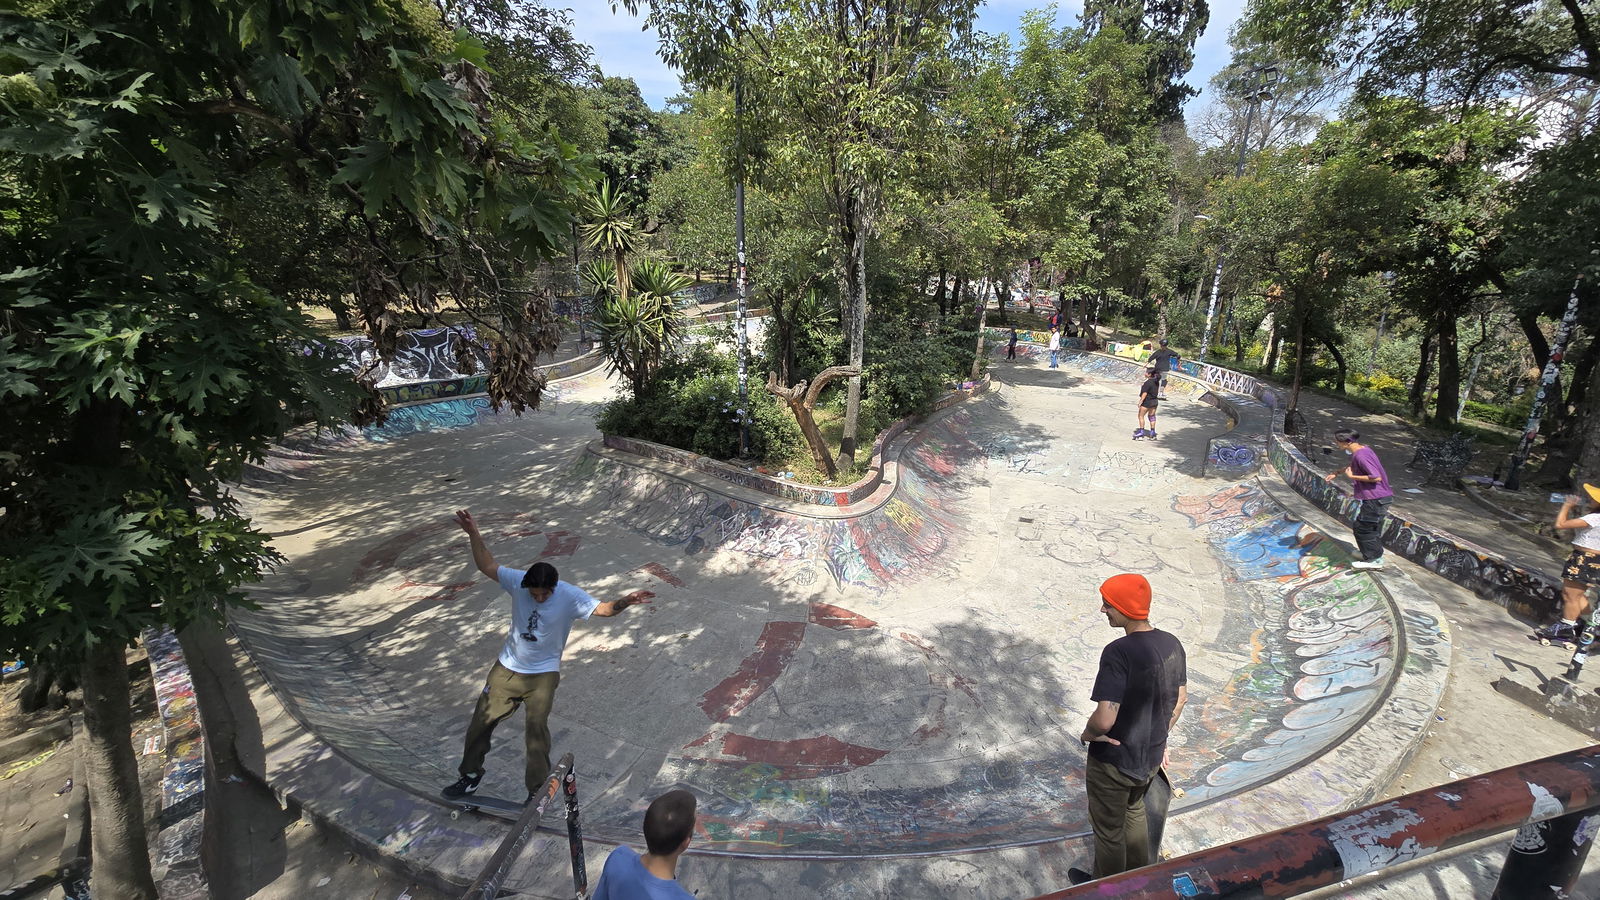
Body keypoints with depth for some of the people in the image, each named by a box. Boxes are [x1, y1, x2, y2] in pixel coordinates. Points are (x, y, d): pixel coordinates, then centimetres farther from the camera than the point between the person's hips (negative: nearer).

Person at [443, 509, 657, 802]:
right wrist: (474, 535, -17)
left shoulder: (570, 596, -23)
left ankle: (537, 791, 9)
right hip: (507, 668, 4)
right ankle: (470, 776, 38)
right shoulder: (517, 581, -16)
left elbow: (604, 608, -29)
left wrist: (624, 602, -50)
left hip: (543, 674, -3)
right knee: (481, 721, 12)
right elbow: (487, 566, -5)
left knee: (537, 728, -10)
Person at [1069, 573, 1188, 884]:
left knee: (1109, 829, 18)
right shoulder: (1172, 644, -7)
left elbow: (1104, 719, -35)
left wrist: (1088, 733, -14)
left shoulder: (1118, 652, -32)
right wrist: (1159, 736, 18)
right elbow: (1180, 699, 7)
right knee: (1133, 811, 33)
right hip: (1151, 759, 7)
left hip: (1114, 762, -7)